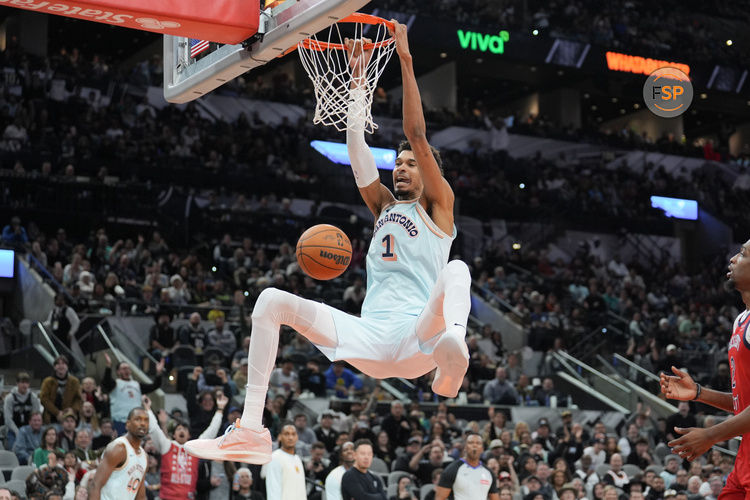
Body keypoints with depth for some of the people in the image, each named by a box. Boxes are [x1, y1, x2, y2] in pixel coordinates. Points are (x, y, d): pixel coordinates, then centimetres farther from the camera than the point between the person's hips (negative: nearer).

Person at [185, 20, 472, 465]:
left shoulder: (438, 207, 12)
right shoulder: (384, 207, 27)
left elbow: (418, 136, 2)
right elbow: (358, 148, 18)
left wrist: (405, 59, 0)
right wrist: (358, 78, 14)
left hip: (417, 337, -5)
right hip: (369, 337, 6)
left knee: (456, 270, -33)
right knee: (273, 300, -9)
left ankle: (453, 353, -68)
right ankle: (251, 431, -21)